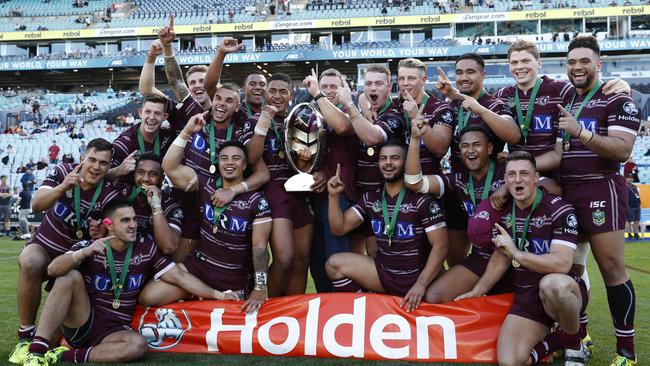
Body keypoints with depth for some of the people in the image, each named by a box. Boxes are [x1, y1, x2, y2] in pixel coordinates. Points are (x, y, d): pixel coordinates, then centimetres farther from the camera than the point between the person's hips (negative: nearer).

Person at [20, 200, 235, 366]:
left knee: (138, 345, -32)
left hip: (115, 332, 1)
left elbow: (179, 277, -1)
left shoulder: (146, 248, 0)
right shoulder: (88, 246, -5)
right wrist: (84, 253, -36)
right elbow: (52, 270, -19)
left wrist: (216, 294, -7)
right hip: (81, 323, -1)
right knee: (71, 276, -25)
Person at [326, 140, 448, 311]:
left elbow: (440, 245, -14)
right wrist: (334, 196, -9)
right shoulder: (370, 199, 5)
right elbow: (339, 228, 6)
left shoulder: (421, 199, -12)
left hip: (418, 276, -4)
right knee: (334, 264, -9)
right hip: (384, 273, 4)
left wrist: (421, 284, -23)